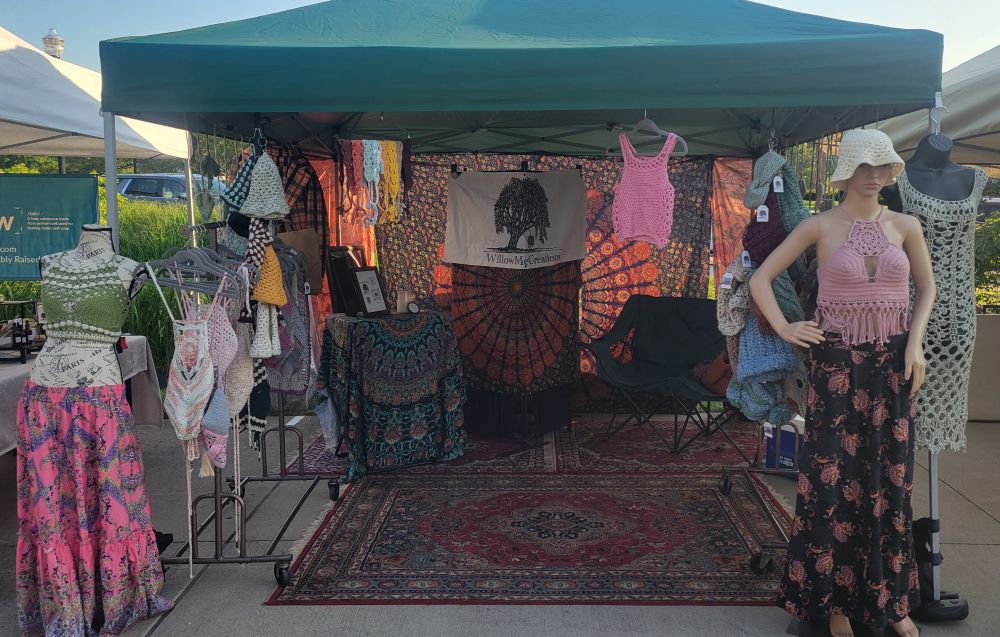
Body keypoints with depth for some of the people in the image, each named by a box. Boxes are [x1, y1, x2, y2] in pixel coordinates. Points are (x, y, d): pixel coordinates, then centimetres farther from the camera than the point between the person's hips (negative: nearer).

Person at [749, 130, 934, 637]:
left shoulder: (904, 226, 5)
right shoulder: (820, 226, -3)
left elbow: (926, 288, 15)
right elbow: (760, 279, -2)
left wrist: (915, 343, 2)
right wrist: (784, 329, -11)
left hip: (894, 362, 3)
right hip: (837, 361, -3)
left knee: (890, 479, 8)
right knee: (835, 476, 1)